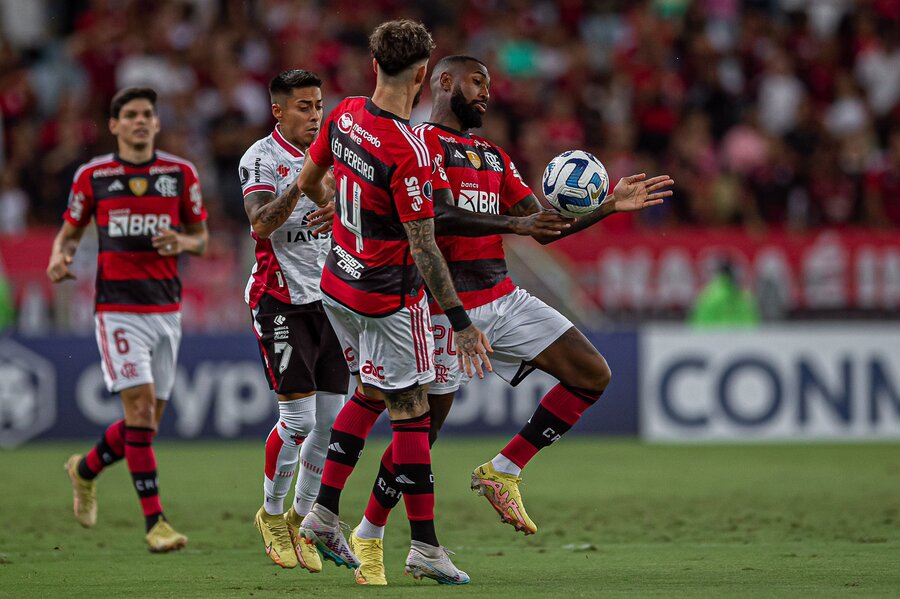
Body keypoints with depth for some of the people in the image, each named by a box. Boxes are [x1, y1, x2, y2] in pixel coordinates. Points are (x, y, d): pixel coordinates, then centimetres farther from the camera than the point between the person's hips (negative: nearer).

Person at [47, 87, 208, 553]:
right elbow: (70, 231, 12)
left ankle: (86, 470, 36)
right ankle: (154, 522, -14)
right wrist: (59, 258, -10)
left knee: (148, 421, 7)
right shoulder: (92, 176, 1)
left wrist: (182, 242, -10)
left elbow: (201, 237, 13)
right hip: (117, 307, -3)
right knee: (140, 405, -16)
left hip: (165, 308, 3)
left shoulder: (181, 174, 6)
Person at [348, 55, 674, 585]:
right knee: (425, 425, -4)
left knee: (593, 374, -2)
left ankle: (503, 472, 4)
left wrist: (609, 206, 6)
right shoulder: (421, 142, -5)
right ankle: (369, 534, 15)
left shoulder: (493, 157, 20)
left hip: (503, 297, 7)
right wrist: (511, 223, -27)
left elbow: (544, 225, 16)